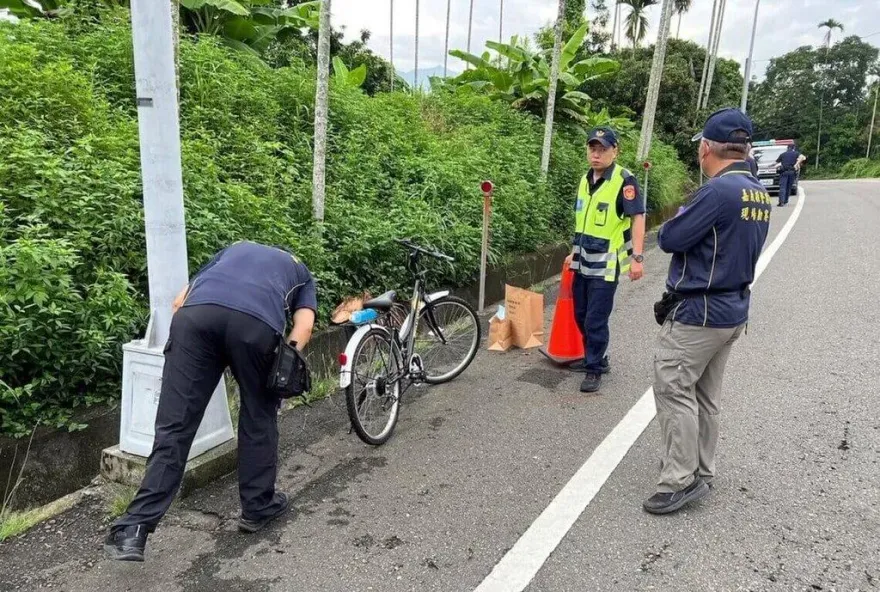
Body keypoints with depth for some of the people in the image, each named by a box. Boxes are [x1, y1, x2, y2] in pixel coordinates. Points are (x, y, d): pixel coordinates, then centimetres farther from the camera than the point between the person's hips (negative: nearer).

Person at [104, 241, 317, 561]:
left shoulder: (235, 249, 44)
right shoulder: (300, 270, 38)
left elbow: (180, 301, 33)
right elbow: (303, 325, 16)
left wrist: (183, 345, 42)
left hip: (197, 313, 2)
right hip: (257, 323, -1)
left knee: (174, 427, 4)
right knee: (259, 418, 18)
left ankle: (133, 530, 2)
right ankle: (258, 508, 30)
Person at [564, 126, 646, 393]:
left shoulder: (624, 180, -13)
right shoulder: (585, 179, 10)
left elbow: (637, 218, -15)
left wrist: (637, 257, -22)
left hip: (606, 264, -7)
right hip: (583, 261, 7)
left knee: (596, 320, -2)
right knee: (581, 316, 15)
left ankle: (594, 369, 14)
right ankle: (594, 358, 34)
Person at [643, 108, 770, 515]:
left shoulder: (719, 191, -21)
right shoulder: (758, 194, 9)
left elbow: (670, 238, -17)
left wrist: (680, 218, 2)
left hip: (698, 313, -9)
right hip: (732, 310, 9)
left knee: (674, 391, -2)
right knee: (705, 397, 16)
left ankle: (680, 481, 3)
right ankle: (700, 472, 27)